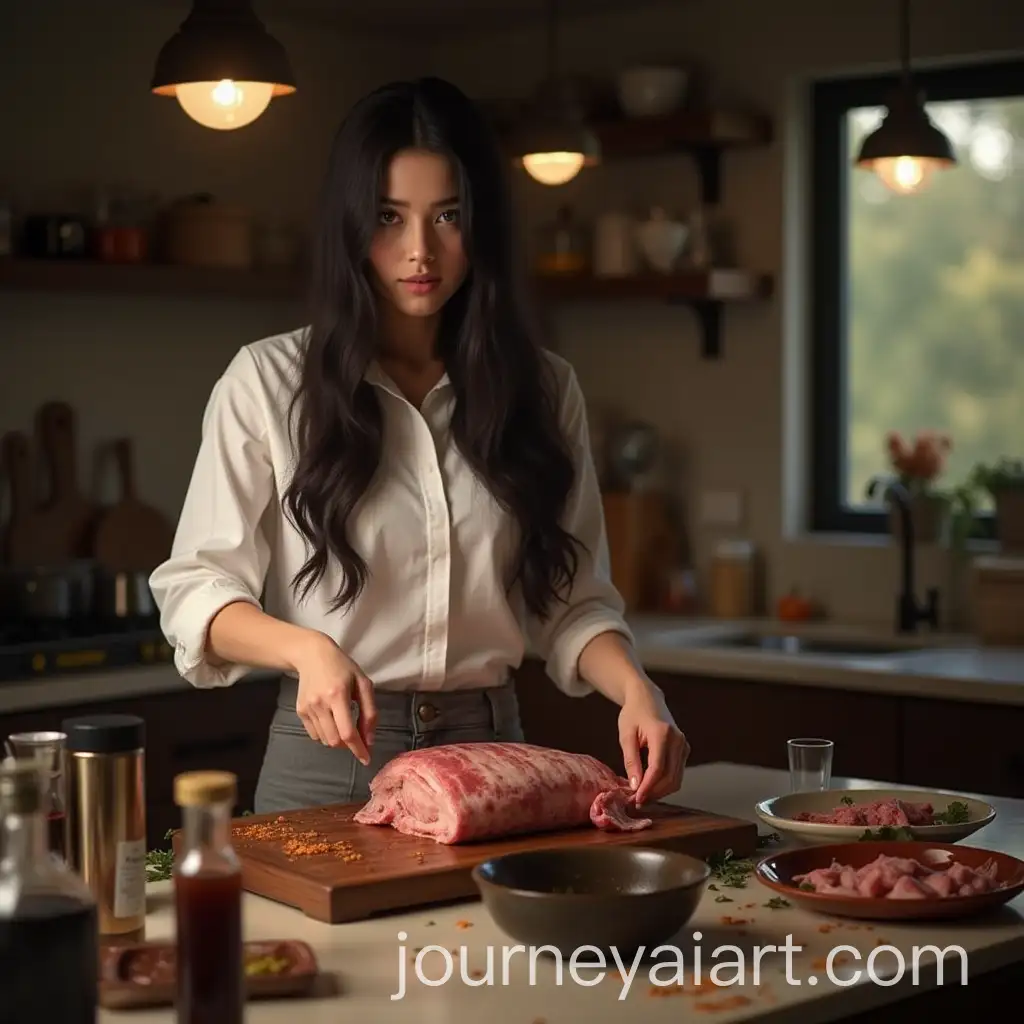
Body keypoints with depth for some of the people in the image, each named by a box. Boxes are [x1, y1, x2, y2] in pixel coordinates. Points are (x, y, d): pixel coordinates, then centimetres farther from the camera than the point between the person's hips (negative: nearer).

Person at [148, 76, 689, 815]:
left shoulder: (544, 389, 4)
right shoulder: (267, 383, -5)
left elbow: (574, 602, 5)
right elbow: (197, 589, -6)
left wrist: (633, 687, -15)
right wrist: (308, 649, -25)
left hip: (492, 754, 3)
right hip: (327, 761, -2)